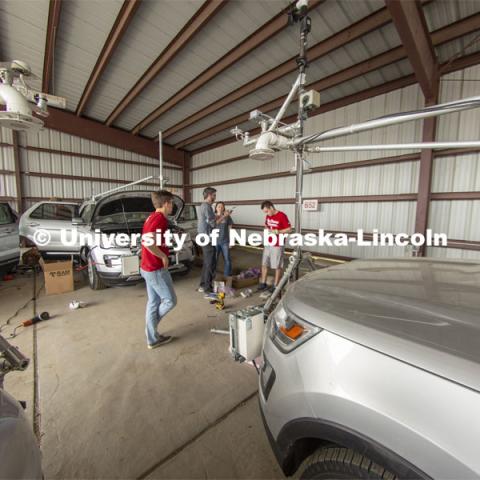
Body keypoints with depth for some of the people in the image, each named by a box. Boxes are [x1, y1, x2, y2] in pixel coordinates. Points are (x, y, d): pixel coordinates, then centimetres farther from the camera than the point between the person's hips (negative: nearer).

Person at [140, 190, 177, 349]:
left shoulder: (152, 217, 12)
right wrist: (163, 256, -19)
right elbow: (148, 242, -31)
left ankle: (153, 338, 29)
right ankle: (152, 331, 25)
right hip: (156, 269, -10)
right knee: (170, 300, 6)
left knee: (153, 302, 16)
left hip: (148, 267, 10)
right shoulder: (160, 218, -19)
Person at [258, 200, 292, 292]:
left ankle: (276, 285, 16)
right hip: (268, 243, 7)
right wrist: (266, 231, 1)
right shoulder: (268, 216, 7)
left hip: (277, 245, -7)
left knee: (277, 266, 4)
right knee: (264, 264, 11)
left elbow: (289, 229, -13)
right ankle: (263, 283, 23)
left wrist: (277, 232, -21)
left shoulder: (282, 216, -15)